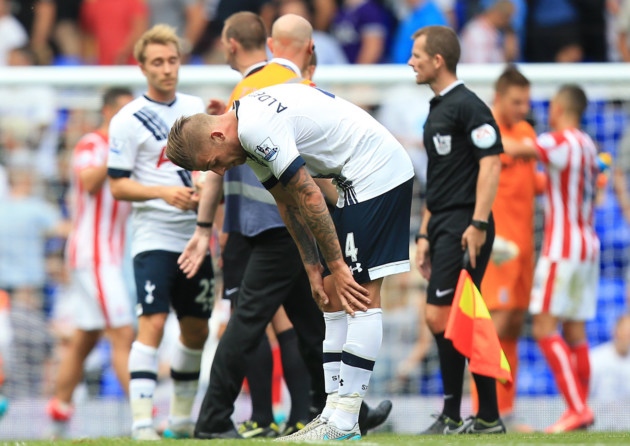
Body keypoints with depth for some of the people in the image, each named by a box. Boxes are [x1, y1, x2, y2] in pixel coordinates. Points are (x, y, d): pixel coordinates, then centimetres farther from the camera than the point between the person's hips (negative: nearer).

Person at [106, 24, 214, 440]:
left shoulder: (196, 107, 10)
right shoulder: (128, 120, -6)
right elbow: (118, 186, -8)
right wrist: (165, 192, -21)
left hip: (195, 237, 6)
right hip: (154, 237, -6)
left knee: (197, 329, 11)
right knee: (152, 324, -16)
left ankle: (182, 417, 25)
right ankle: (142, 421, -20)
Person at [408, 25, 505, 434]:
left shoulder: (467, 106, -10)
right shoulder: (437, 111, 19)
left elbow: (491, 163, -18)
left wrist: (478, 224, -24)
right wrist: (425, 235, 21)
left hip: (463, 228, -10)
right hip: (443, 228, 10)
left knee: (442, 316, -12)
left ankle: (453, 417, -8)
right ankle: (487, 417, 9)